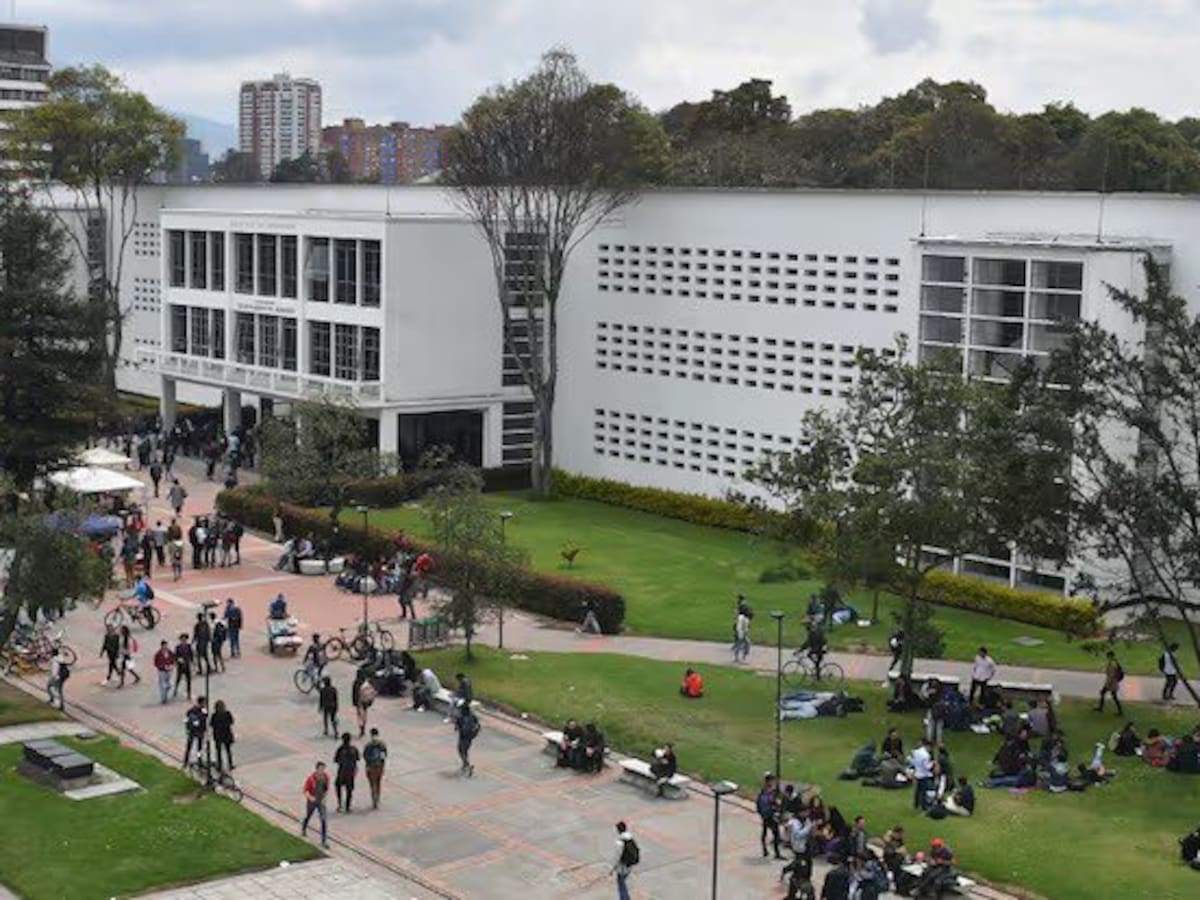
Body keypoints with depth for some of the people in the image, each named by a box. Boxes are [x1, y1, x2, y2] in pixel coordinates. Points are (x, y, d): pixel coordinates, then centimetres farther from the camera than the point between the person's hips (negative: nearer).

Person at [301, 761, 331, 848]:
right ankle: (303, 830, 54)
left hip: (321, 802, 2)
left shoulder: (326, 777, -10)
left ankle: (324, 841, -3)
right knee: (308, 817, 21)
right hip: (311, 801, -2)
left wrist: (324, 797, -4)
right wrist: (310, 797, -33)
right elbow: (305, 790, -16)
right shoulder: (311, 778, -23)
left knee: (324, 820, -7)